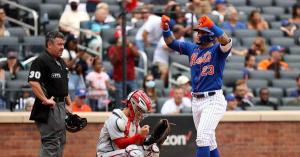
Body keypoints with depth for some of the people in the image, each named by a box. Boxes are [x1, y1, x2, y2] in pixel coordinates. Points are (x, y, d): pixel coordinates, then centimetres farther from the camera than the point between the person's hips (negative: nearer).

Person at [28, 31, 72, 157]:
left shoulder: (61, 62, 17)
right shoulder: (41, 61, -14)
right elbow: (33, 82, -24)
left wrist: (68, 101, 21)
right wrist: (45, 100, -24)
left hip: (61, 106, 10)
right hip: (49, 108, -10)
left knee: (60, 141, 14)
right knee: (51, 142, -13)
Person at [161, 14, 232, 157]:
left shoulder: (217, 49, -6)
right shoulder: (192, 48, 13)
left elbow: (226, 42, -27)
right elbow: (171, 43, 13)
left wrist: (212, 26, -41)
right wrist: (165, 29, -6)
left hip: (213, 100, -8)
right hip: (196, 101, 8)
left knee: (203, 137, -19)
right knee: (209, 141, 15)